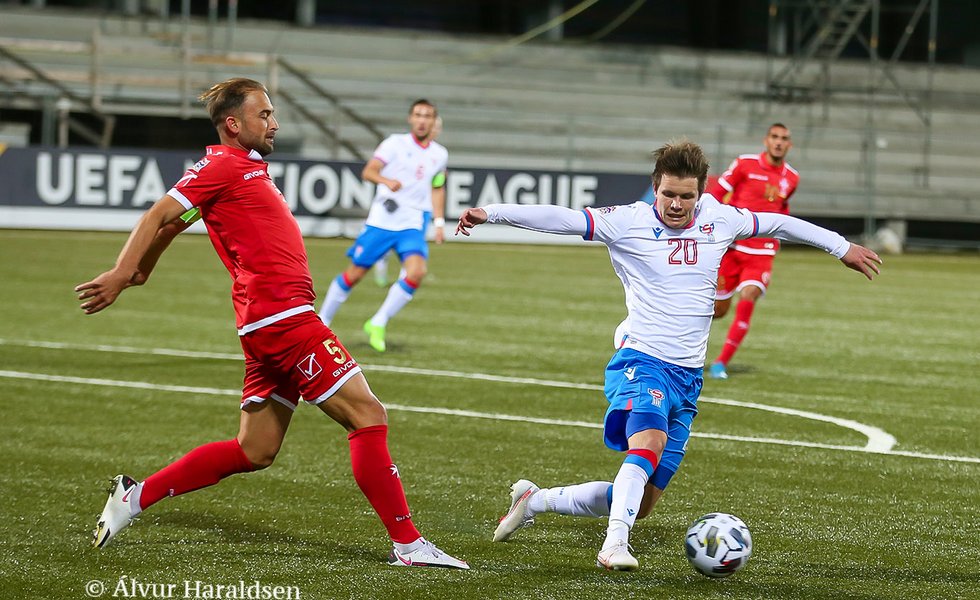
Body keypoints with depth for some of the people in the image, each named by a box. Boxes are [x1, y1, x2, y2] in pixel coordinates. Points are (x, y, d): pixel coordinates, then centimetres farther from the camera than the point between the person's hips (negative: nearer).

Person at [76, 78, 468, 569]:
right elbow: (159, 217, -12)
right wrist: (121, 274, -22)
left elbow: (169, 224, 31)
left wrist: (139, 272, 38)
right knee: (367, 416, -10)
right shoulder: (223, 165, -5)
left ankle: (136, 495, 15)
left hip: (273, 323, 10)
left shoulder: (249, 168, 22)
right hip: (282, 314, -10)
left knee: (254, 453, 11)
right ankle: (407, 543, -9)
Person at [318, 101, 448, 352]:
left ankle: (377, 324, -8)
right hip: (381, 220, -3)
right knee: (355, 273, 1)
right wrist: (386, 180, -30)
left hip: (413, 226, 3)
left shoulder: (440, 154, 11)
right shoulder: (395, 143, -1)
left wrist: (439, 222, 17)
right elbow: (368, 171, -10)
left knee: (416, 272, -22)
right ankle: (322, 321, 22)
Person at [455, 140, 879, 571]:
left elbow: (778, 223, 21)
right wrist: (491, 213, -25)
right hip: (641, 362, -5)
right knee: (650, 440, -38)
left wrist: (842, 247, 28)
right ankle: (615, 544, -39)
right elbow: (560, 219, -14)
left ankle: (534, 500, 24)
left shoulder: (718, 220, 7)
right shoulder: (629, 222, -5)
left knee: (641, 502, 6)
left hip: (688, 378, 5)